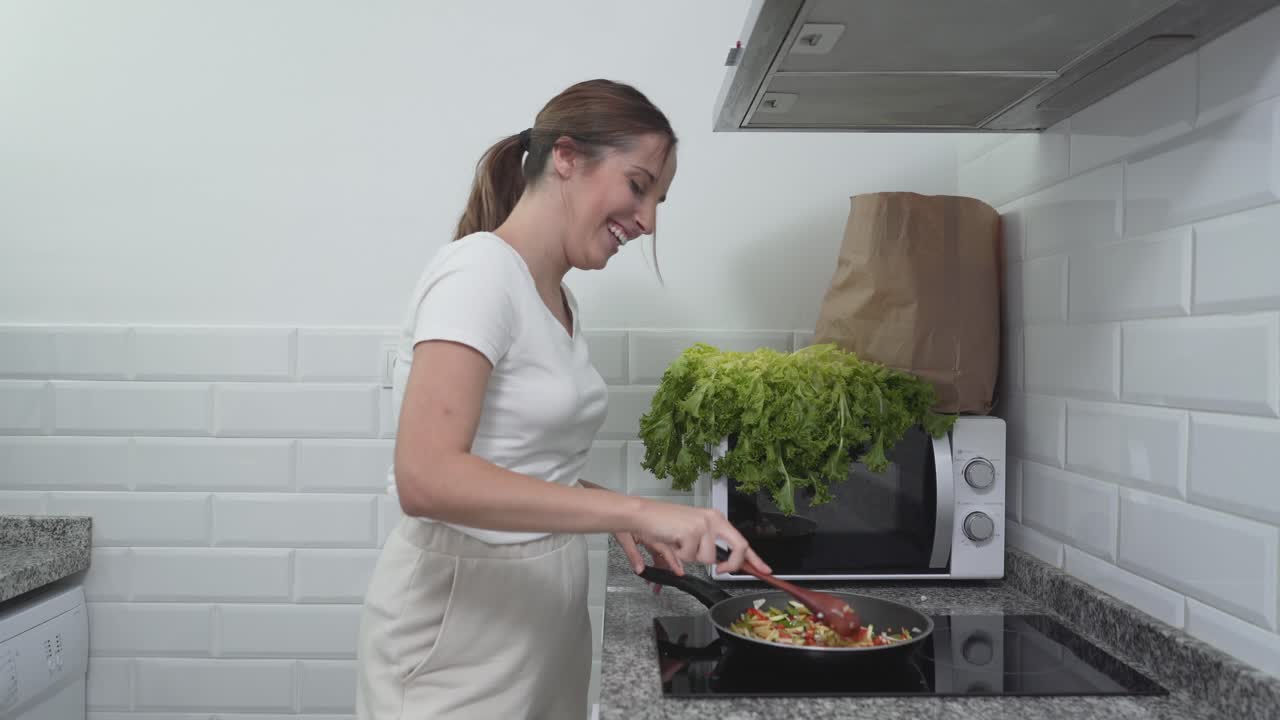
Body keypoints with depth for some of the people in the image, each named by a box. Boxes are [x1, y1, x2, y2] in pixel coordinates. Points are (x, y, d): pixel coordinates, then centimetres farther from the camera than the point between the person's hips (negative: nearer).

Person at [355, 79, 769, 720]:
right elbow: (426, 478, -29)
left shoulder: (556, 296, 8)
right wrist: (632, 509, -32)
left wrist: (619, 517, -2)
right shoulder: (480, 270, -17)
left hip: (545, 613, 8)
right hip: (462, 625, -8)